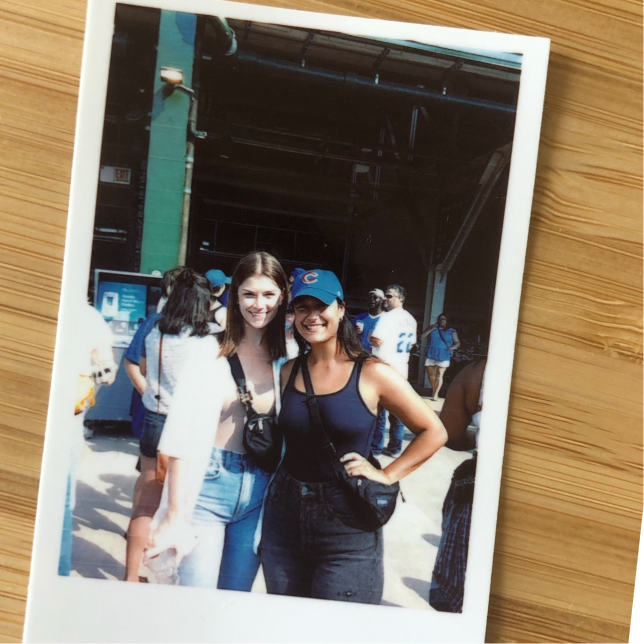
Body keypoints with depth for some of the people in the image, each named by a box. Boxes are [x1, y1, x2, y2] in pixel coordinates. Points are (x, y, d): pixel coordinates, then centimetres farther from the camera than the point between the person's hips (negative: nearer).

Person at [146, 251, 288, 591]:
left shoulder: (287, 360, 2)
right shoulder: (210, 354, -9)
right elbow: (183, 435, -13)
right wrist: (175, 516, -18)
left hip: (259, 492, 4)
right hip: (208, 485, -3)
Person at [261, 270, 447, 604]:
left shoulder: (372, 373, -7)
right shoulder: (289, 372, 5)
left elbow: (434, 432, -2)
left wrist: (386, 476, -8)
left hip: (347, 524, -4)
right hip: (284, 516, 4)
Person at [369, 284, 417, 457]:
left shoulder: (388, 316, -14)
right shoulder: (411, 320, 12)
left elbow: (377, 340, -22)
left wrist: (369, 337, -3)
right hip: (401, 370, 7)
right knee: (397, 411, 10)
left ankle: (376, 448, 6)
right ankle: (395, 448, 15)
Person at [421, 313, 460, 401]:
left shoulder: (451, 331, 6)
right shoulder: (432, 328, 11)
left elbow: (457, 342, 7)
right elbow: (422, 337, 3)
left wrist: (453, 347, -14)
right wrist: (431, 329, -7)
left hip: (443, 356, -3)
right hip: (431, 355, 3)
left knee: (439, 375, -9)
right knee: (431, 374, 9)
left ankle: (435, 394, -5)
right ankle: (434, 389, 32)